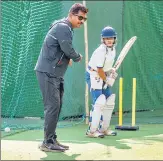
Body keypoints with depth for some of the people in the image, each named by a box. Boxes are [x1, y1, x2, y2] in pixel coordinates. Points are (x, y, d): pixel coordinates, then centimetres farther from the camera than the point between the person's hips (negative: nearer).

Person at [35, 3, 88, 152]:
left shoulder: (66, 28, 17)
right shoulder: (63, 27, -15)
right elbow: (68, 49, -21)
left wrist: (67, 59, 5)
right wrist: (78, 58, -3)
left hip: (56, 74, 10)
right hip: (47, 72, -10)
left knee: (56, 106, 11)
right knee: (53, 105, -12)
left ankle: (52, 140, 17)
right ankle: (48, 142, -10)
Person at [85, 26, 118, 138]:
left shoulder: (113, 48, 3)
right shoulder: (101, 51, -25)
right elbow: (99, 70, -24)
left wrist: (112, 70, 1)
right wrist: (107, 80, -12)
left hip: (104, 76, 9)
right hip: (93, 75, -9)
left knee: (110, 101, 11)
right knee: (99, 102, -16)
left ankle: (104, 128, 21)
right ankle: (92, 131, -11)